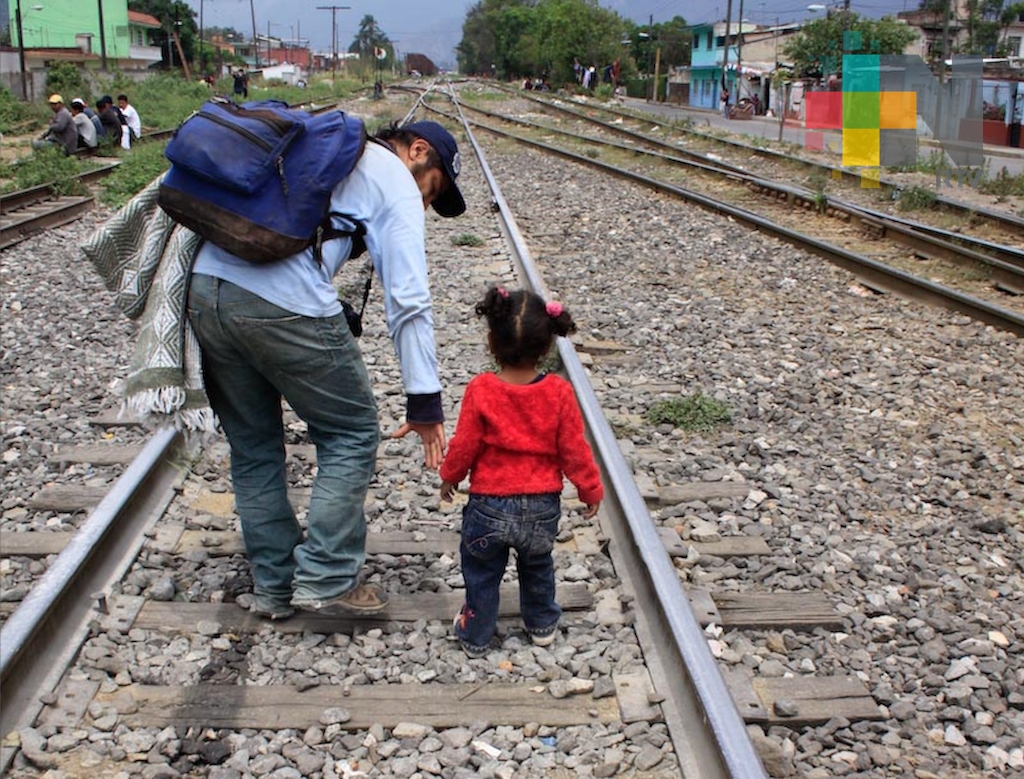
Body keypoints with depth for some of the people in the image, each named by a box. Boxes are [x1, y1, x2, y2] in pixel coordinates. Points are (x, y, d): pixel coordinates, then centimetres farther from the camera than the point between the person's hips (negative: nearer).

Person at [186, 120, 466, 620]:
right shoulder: (396, 182, 8)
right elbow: (408, 300, -4)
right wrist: (425, 400, -5)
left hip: (202, 288, 8)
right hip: (285, 304, -7)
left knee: (253, 446, 19)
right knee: (351, 435, 10)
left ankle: (272, 585, 26)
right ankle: (325, 579, 9)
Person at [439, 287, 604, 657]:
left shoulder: (480, 390, -18)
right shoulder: (559, 393, -14)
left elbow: (464, 446, -10)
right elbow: (574, 450, -7)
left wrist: (449, 477, 10)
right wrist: (591, 489, 9)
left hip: (489, 506, -2)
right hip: (542, 508, 2)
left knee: (481, 572, 20)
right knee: (537, 567, 28)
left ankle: (476, 635, 33)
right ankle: (542, 625, 44)